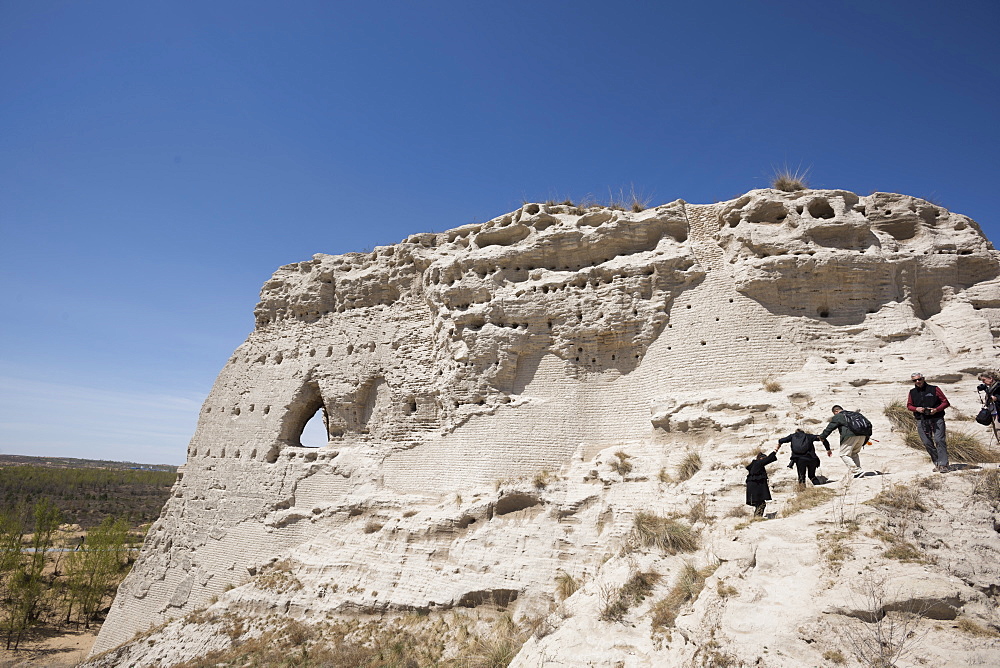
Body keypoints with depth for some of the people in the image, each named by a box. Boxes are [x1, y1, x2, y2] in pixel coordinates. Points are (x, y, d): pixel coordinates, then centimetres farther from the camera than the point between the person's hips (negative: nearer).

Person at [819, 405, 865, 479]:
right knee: (855, 453, 20)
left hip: (851, 436, -7)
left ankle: (857, 471, -11)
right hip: (862, 435, 7)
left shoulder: (837, 417, 7)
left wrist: (822, 436, 20)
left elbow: (829, 428, 8)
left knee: (844, 454, 0)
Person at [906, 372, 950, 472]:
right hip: (921, 421, 3)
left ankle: (943, 465, -13)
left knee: (939, 440, -13)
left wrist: (936, 409, -13)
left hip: (936, 419, -3)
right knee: (927, 443, 2)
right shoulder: (912, 393, 11)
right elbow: (909, 405, 19)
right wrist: (916, 409, -3)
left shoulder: (934, 389, 2)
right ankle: (937, 463, 13)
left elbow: (945, 402, 3)